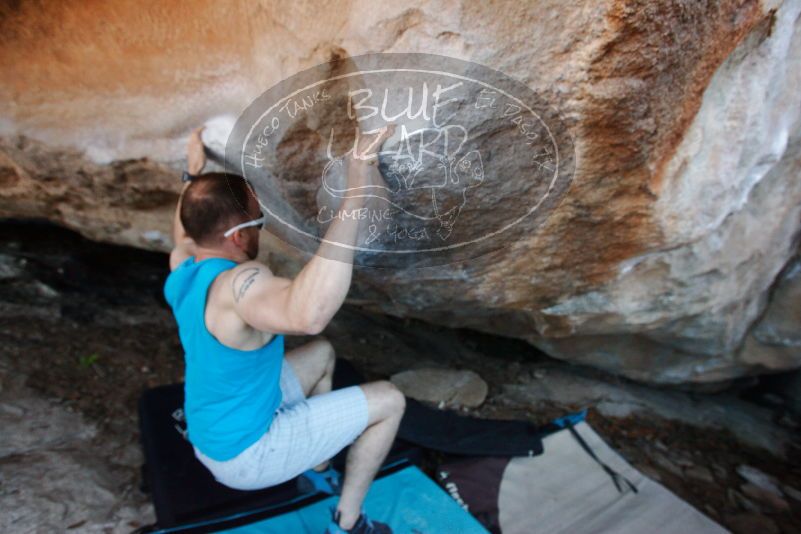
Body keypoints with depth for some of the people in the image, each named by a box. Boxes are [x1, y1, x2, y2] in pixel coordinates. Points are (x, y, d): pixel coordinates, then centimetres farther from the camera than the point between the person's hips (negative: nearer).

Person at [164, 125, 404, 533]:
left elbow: (186, 233, 20)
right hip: (244, 455, -8)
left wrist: (193, 172, 21)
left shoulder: (181, 269, -7)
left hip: (214, 433, 9)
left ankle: (318, 469, 31)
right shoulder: (239, 284, -35)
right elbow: (308, 315, -58)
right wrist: (355, 191, -57)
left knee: (322, 354, 21)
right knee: (389, 401, -5)